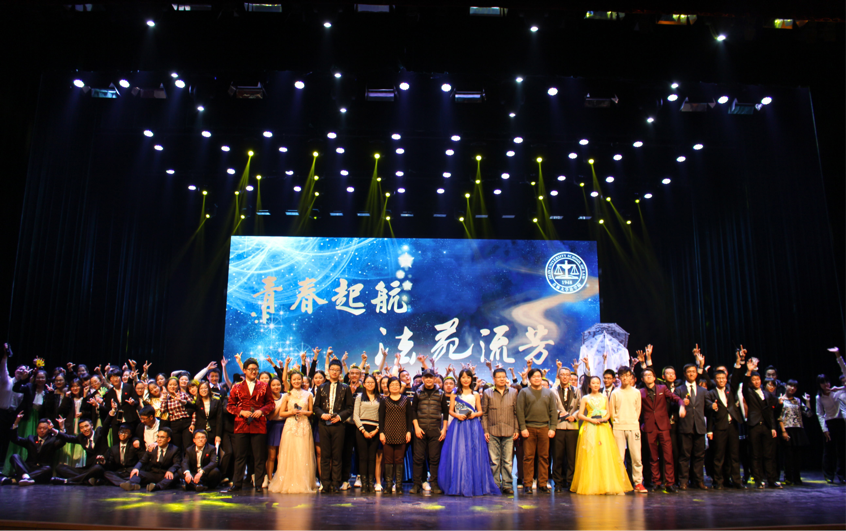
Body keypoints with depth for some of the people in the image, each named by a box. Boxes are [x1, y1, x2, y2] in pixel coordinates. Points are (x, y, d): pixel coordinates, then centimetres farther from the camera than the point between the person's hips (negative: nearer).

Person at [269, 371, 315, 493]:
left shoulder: (308, 395, 10)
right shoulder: (287, 396, 9)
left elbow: (311, 412, 11)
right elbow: (281, 413, 8)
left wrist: (303, 412, -7)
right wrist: (291, 412, -8)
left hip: (304, 427, 0)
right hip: (290, 427, 0)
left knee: (303, 455, -3)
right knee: (290, 455, -4)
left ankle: (303, 484, 5)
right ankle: (289, 484, 5)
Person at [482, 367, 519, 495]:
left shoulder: (513, 392, 10)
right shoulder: (487, 393, 7)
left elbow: (516, 412, 11)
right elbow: (484, 413, 6)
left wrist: (517, 429, 5)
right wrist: (485, 430, 0)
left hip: (509, 432, 1)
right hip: (493, 432, -1)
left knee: (508, 460, 2)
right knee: (494, 460, 1)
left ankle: (507, 485, 11)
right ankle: (495, 485, 10)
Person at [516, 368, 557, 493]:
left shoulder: (549, 393, 13)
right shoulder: (524, 392, 5)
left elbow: (553, 411, 9)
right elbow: (520, 411, 0)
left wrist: (552, 428, 0)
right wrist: (523, 428, -8)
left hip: (544, 428, 2)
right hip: (529, 428, -2)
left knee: (544, 457, 4)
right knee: (528, 457, -1)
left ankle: (543, 483, 13)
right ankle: (527, 484, 5)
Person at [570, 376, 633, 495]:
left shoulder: (604, 398, 15)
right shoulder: (585, 398, 7)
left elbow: (609, 413, 15)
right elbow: (580, 415, 3)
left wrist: (605, 418, -6)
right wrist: (591, 420, -12)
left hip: (604, 428, 2)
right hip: (590, 429, -2)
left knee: (606, 455, -6)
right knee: (590, 456, -6)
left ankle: (609, 485, -1)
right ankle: (590, 486, 1)